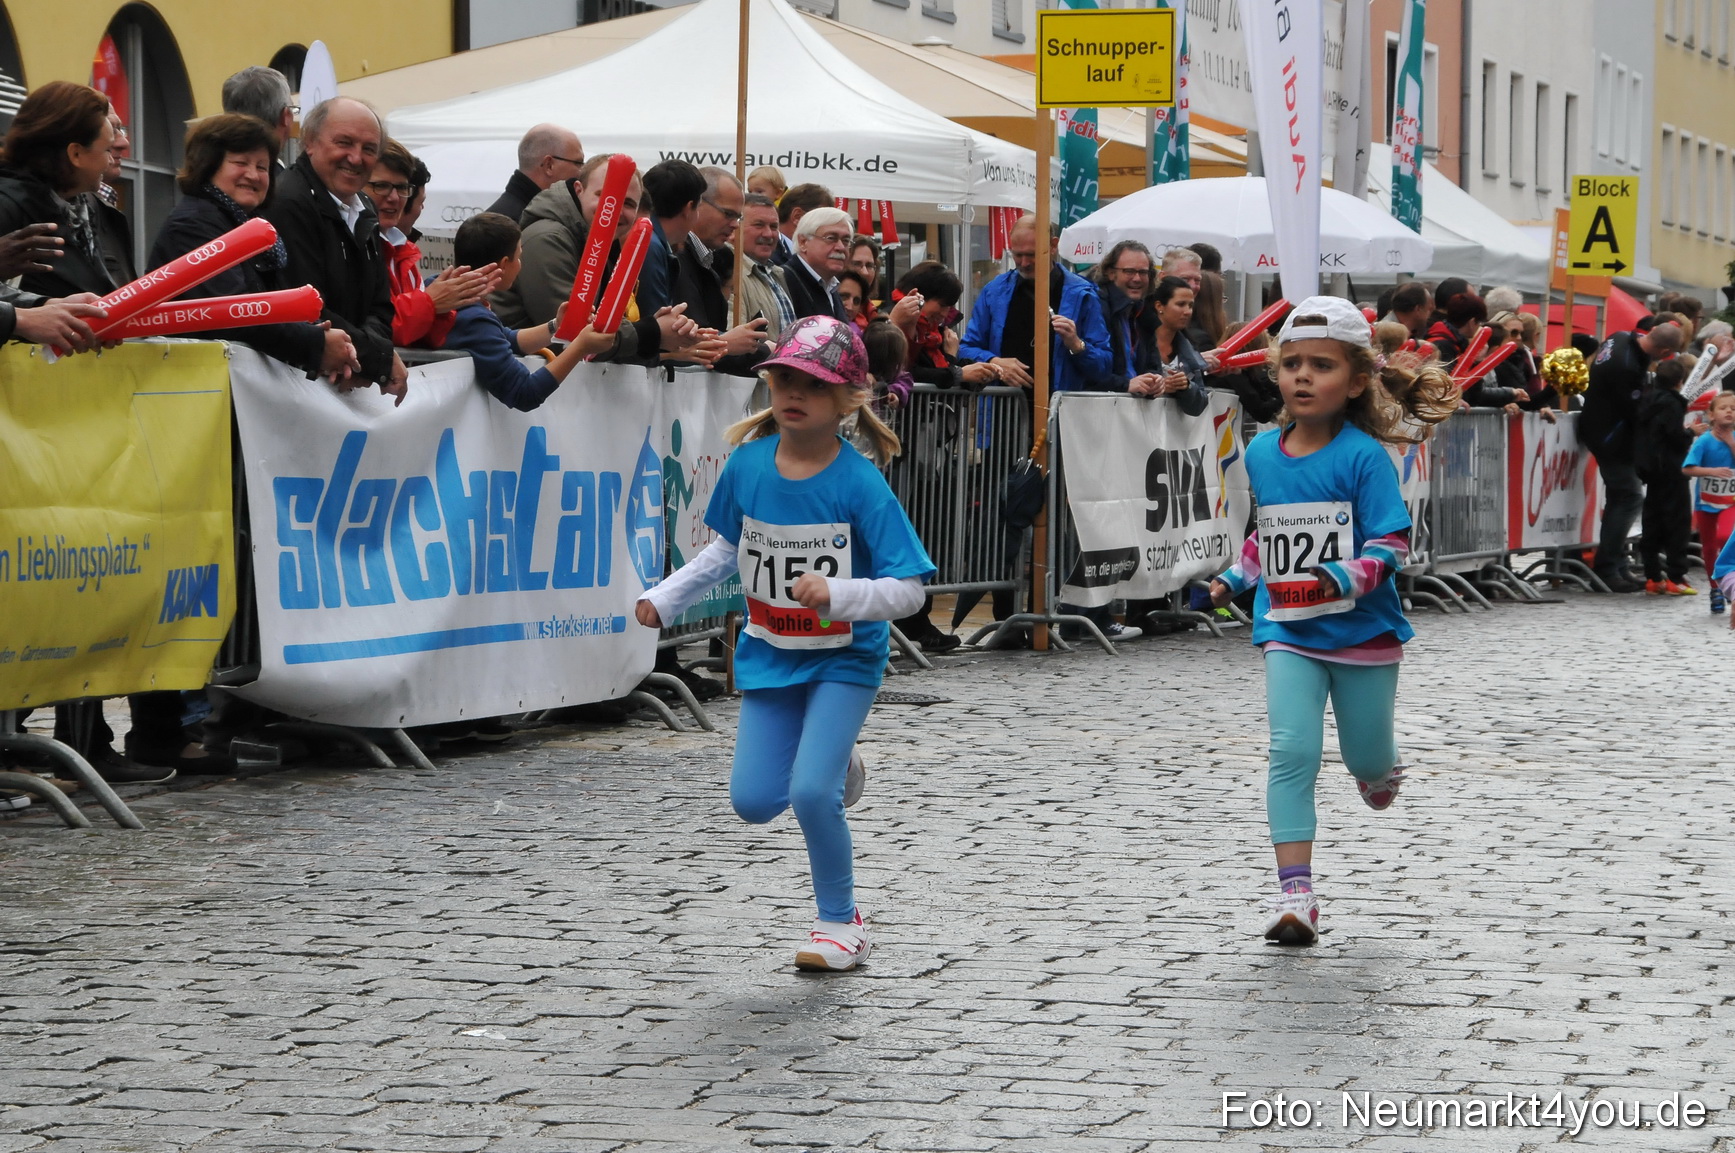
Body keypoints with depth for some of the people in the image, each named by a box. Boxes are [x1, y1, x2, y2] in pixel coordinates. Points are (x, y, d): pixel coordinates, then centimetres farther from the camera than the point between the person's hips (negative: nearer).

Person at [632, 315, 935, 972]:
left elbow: (908, 589, -22)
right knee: (754, 802, 0)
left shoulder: (859, 484, -21)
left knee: (812, 793, -17)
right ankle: (830, 765, 34)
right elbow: (730, 548, 11)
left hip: (843, 657, -5)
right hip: (769, 653, 5)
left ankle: (841, 922, 6)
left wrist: (835, 594, -36)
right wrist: (665, 599, 6)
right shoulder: (748, 464, -7)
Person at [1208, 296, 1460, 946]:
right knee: (1292, 752, -13)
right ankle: (1295, 894, -17)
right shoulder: (1262, 454, 4)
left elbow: (1391, 546, -16)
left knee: (1366, 760, 12)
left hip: (1362, 631, -3)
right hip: (1288, 632, 3)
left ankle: (1380, 772, 52)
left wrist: (1342, 579, -31)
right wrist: (1237, 578, 8)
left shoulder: (1364, 456, -12)